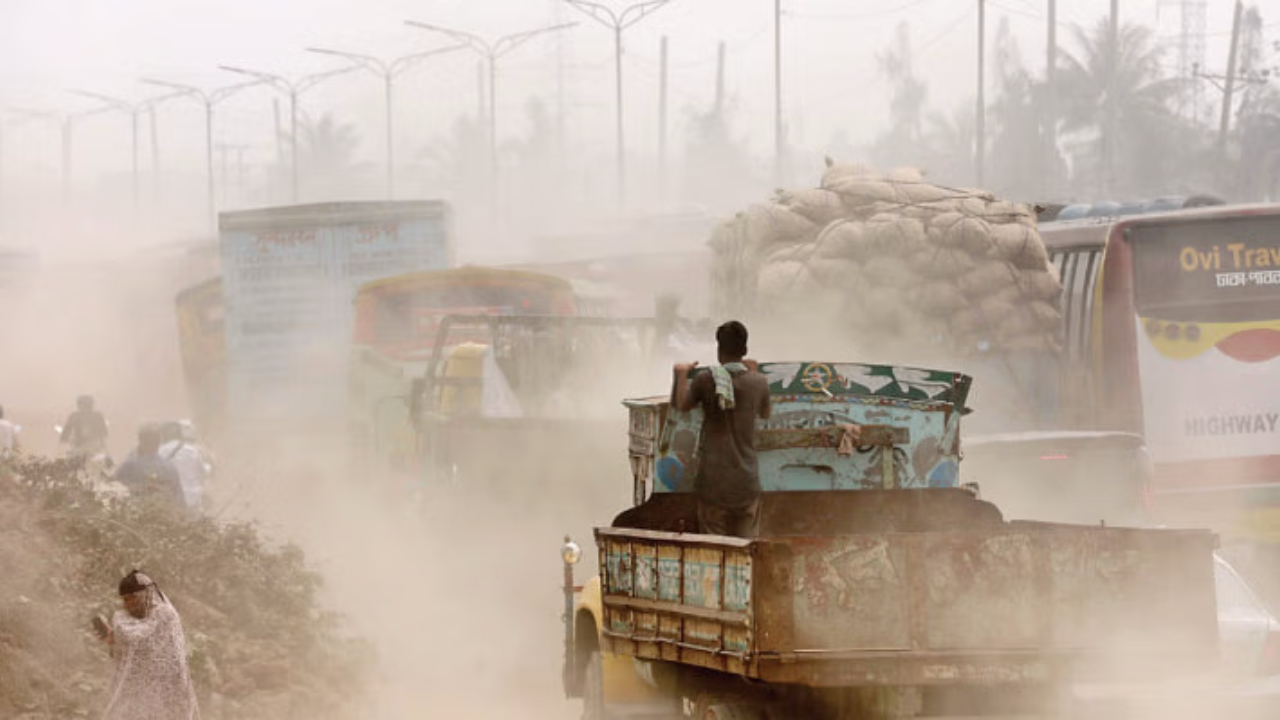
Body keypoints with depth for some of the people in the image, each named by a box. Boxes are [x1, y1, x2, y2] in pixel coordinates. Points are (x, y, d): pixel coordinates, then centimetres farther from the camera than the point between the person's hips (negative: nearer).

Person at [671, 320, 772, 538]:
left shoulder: (705, 380, -8)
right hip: (746, 482, 2)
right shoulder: (758, 383, -1)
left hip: (713, 481, -2)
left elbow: (680, 404, 7)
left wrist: (681, 374, 22)